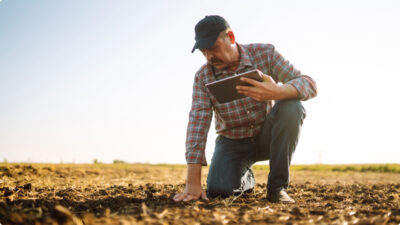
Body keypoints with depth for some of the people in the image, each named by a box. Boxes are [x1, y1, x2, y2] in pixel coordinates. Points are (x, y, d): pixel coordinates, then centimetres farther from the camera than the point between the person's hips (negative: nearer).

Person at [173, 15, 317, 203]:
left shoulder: (265, 53, -14)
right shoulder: (203, 77, -12)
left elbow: (309, 85, -21)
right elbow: (198, 123, -21)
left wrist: (277, 92, -46)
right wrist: (193, 182, -30)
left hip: (267, 137, 0)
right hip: (232, 143, 1)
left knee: (291, 107, -30)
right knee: (218, 190, -26)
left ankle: (277, 186, -17)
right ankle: (245, 179, 14)